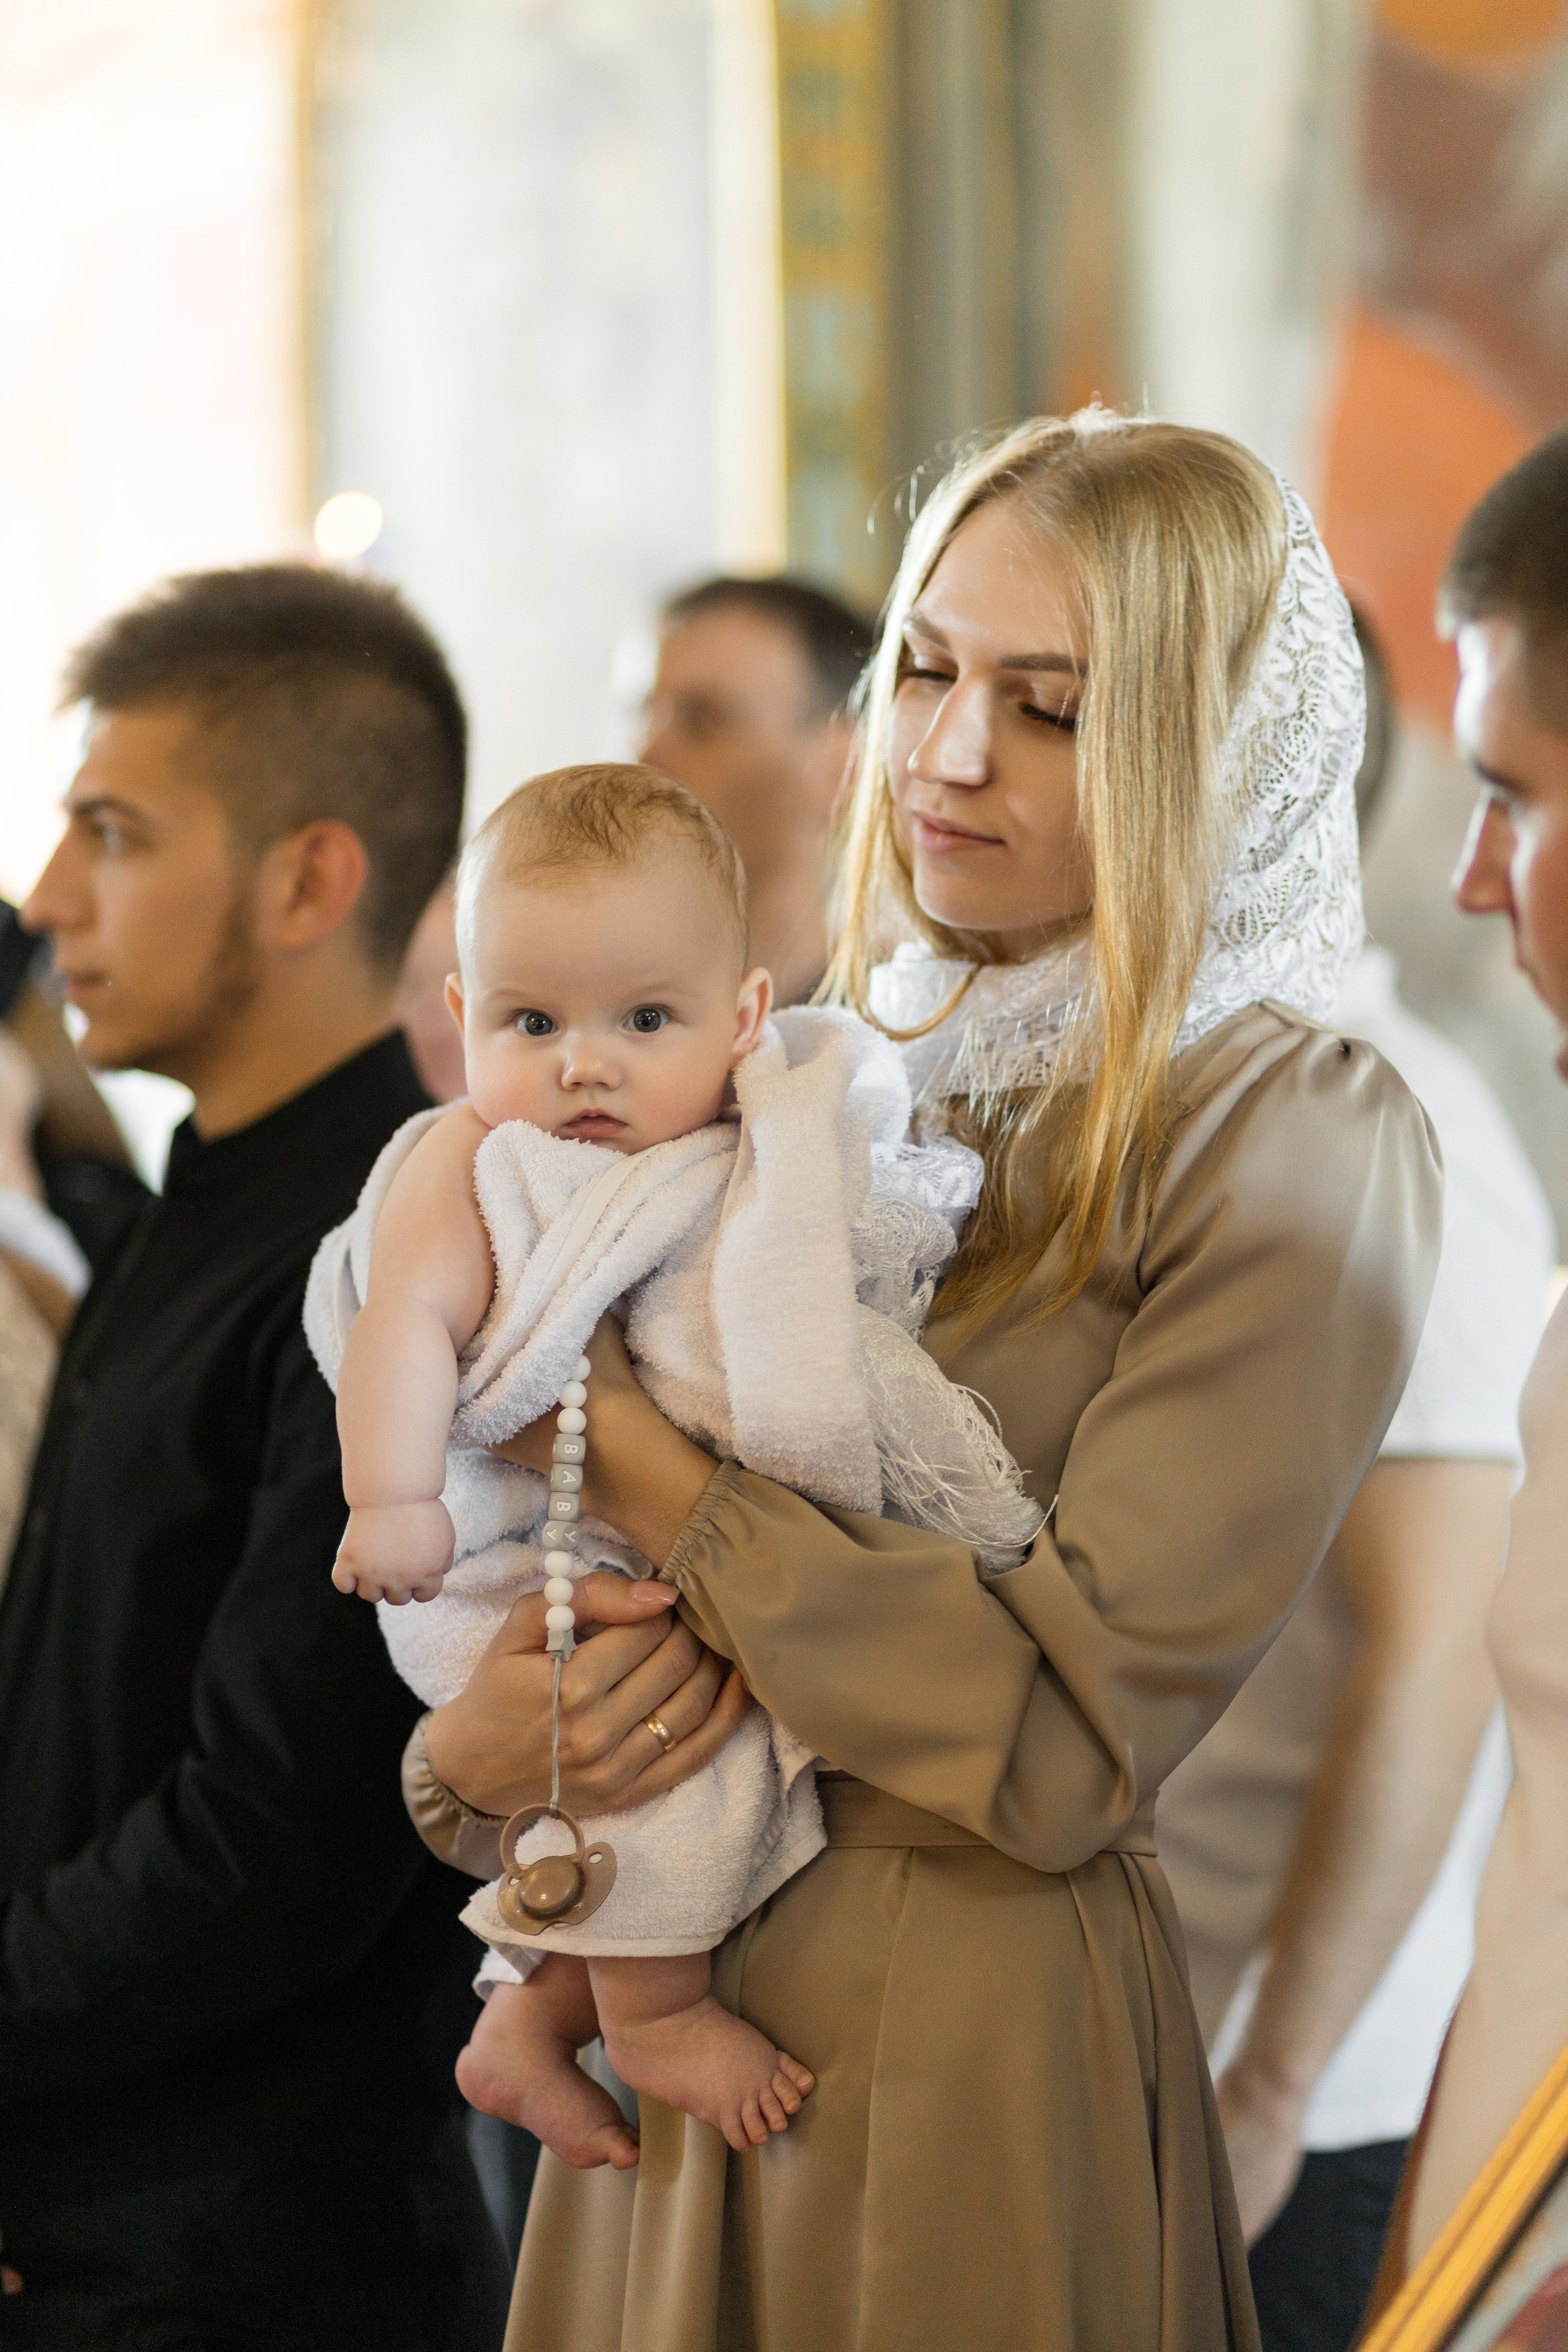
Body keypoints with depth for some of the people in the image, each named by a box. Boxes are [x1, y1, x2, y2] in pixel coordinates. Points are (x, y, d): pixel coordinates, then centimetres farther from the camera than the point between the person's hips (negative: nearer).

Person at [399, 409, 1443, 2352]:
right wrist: (466, 1751, -11)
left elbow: (1073, 1739, -19)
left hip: (973, 2046, -6)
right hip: (670, 2011, 6)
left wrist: (628, 1454, -18)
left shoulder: (1292, 1141, -12)